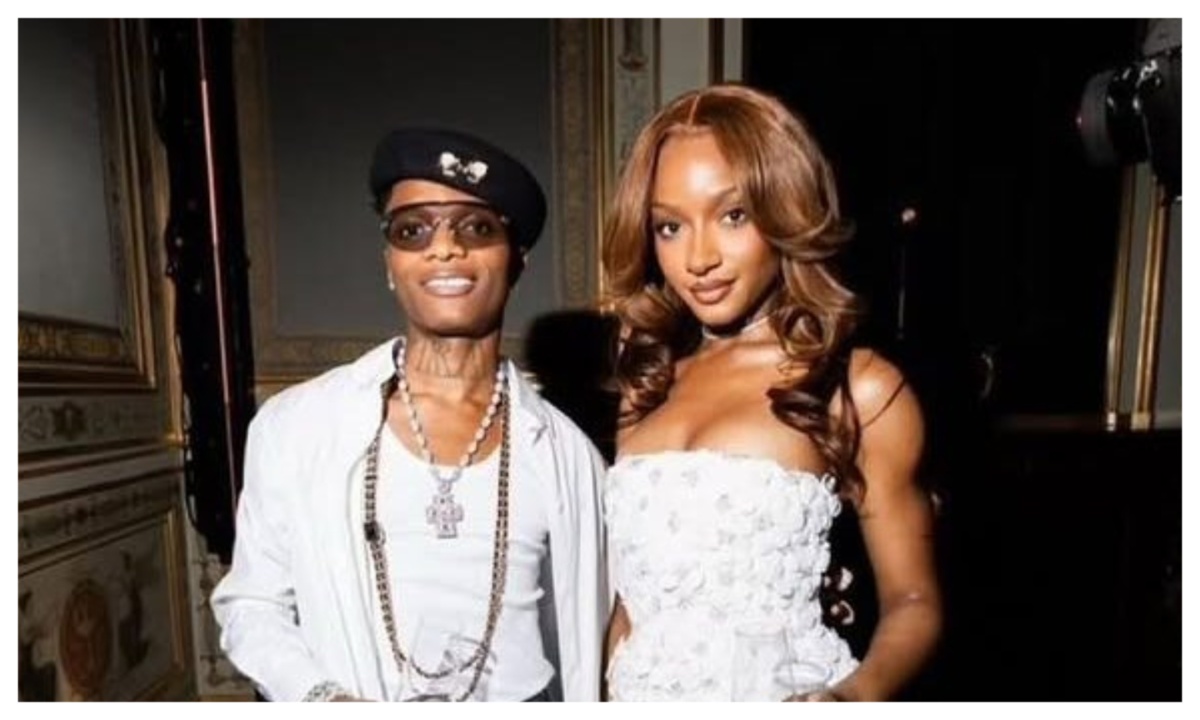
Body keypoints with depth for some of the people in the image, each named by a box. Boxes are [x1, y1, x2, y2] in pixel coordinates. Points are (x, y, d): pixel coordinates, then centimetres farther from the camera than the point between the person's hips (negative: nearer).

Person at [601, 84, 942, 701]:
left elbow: (912, 602, -6)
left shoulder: (862, 387, -11)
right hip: (644, 695, 4)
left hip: (777, 694, -4)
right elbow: (637, 581, 8)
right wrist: (610, 696, 9)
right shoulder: (649, 380, 2)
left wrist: (853, 698, -23)